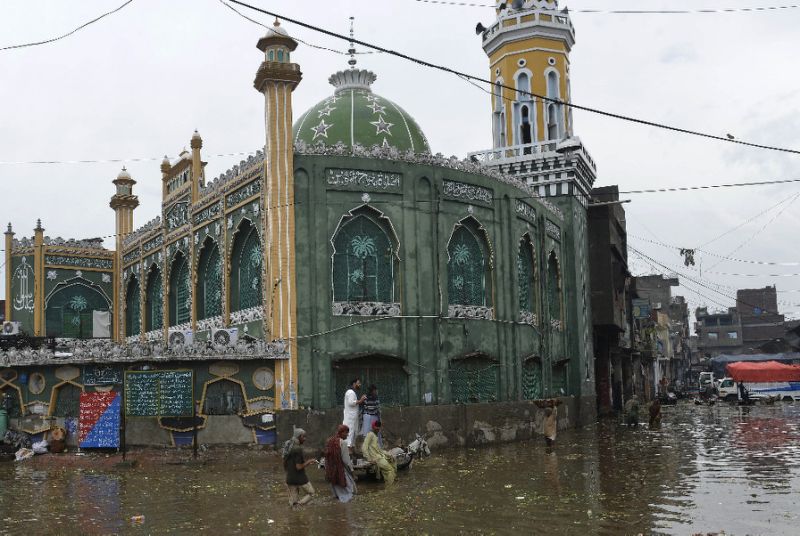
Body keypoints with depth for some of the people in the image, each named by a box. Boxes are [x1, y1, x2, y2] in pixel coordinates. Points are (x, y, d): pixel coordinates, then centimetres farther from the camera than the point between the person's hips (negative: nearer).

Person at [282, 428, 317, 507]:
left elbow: (285, 465, 14)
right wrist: (309, 462, -10)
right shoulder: (298, 449, -19)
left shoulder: (287, 448, 6)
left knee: (293, 502, 12)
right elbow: (299, 467, -22)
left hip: (290, 479, 8)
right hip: (300, 479, -7)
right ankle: (299, 505, -7)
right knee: (311, 494, 11)